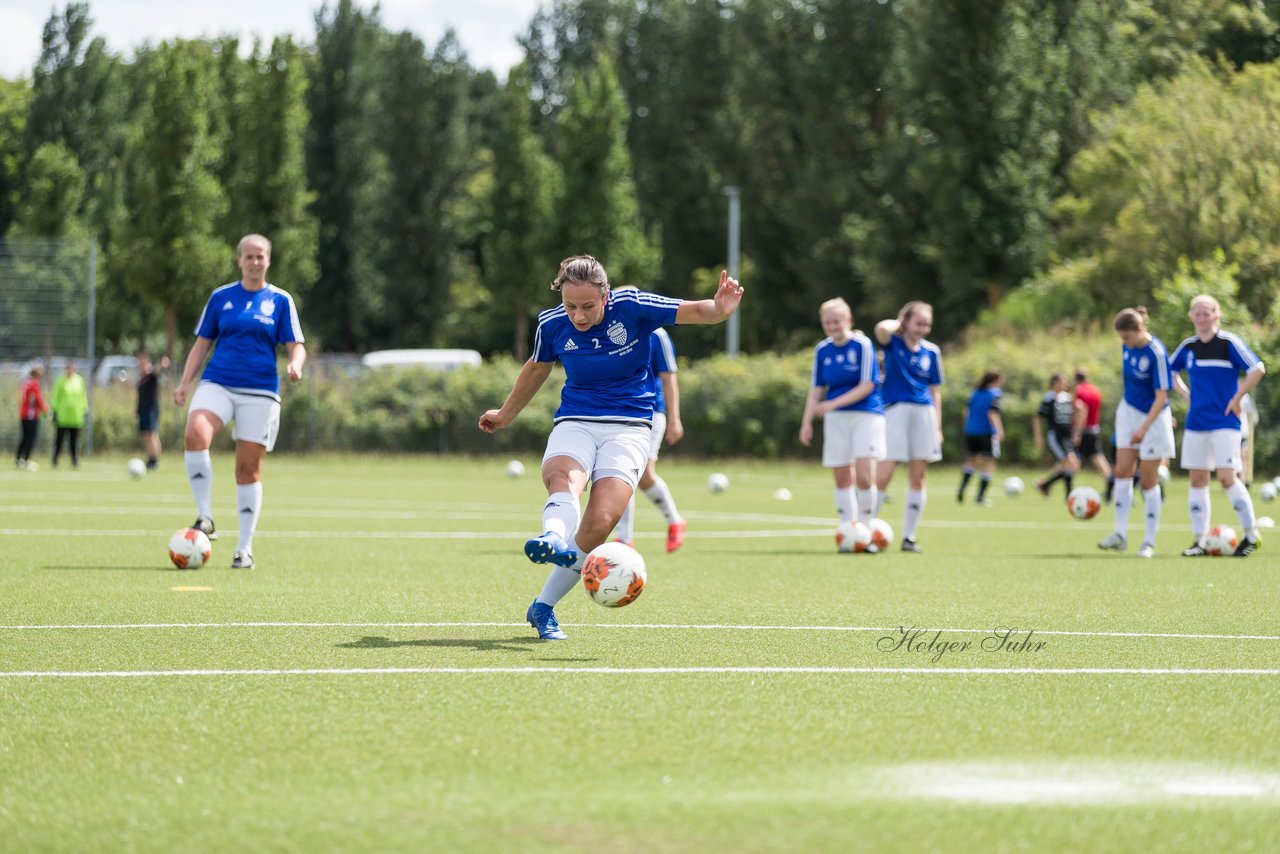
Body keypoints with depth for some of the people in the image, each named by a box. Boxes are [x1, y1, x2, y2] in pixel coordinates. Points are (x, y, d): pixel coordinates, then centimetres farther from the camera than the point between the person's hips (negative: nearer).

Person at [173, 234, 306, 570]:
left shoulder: (280, 300, 6)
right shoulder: (220, 297, 9)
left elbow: (296, 346, 3)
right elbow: (202, 343, 14)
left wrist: (295, 365, -20)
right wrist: (185, 382, 3)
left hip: (260, 392, 0)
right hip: (217, 383, 0)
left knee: (248, 469, 0)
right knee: (195, 435, -29)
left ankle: (245, 549, 11)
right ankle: (205, 517, -20)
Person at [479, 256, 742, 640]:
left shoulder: (631, 307, -10)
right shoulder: (552, 324, -1)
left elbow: (695, 311, -13)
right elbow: (537, 368, 20)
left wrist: (719, 308, -37)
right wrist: (505, 415, 34)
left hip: (628, 427, -1)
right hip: (574, 422, 2)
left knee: (599, 523, -19)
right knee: (564, 479, -35)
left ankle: (543, 608, -2)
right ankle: (554, 539, -68)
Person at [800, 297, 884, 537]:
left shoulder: (862, 345, -9)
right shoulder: (822, 350, 6)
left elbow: (867, 386, -13)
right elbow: (816, 388, 13)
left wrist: (833, 404, -19)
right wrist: (807, 421, 5)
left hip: (866, 415, -5)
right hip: (836, 419, 5)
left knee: (864, 477, -15)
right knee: (842, 479, 3)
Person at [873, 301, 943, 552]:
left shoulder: (931, 351, 9)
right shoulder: (893, 343, -1)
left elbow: (935, 391, 13)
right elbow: (882, 328, -26)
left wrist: (938, 428, 8)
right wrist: (899, 324, -4)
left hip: (924, 413, 4)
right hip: (895, 411, -4)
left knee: (917, 478, 5)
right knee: (882, 476, -10)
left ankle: (909, 536, 11)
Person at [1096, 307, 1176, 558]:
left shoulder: (1156, 353, -24)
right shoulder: (1127, 347, -3)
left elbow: (1161, 397, -22)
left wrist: (1144, 428, -26)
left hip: (1153, 417, -6)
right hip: (1128, 412, 6)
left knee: (1148, 480, 0)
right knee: (1123, 471, -3)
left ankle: (1149, 541, 8)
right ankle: (1120, 534, -4)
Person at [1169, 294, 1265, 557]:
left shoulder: (1229, 343, -8)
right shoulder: (1188, 347, 8)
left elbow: (1258, 369, -12)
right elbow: (1170, 370, 25)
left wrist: (1237, 398, -11)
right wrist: (1187, 395, 12)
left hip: (1224, 422, -6)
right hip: (1196, 423, 6)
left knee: (1226, 477, -13)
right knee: (1197, 480, 4)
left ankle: (1252, 534, 0)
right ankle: (1200, 541, 9)